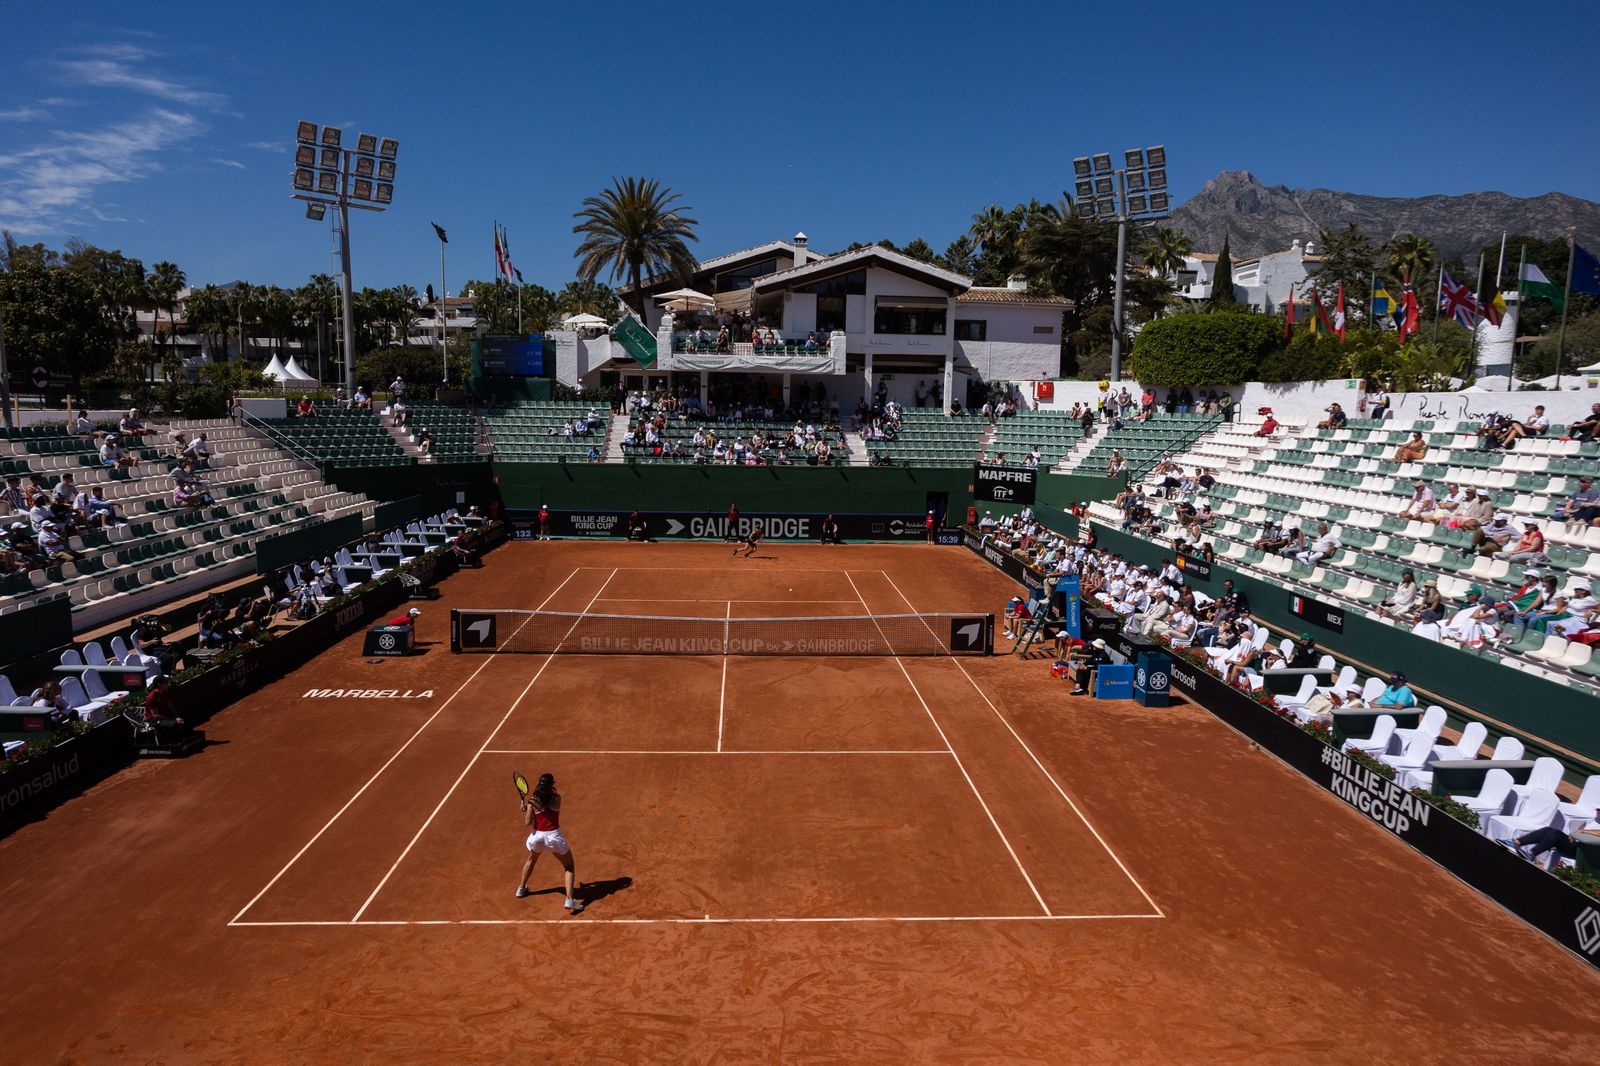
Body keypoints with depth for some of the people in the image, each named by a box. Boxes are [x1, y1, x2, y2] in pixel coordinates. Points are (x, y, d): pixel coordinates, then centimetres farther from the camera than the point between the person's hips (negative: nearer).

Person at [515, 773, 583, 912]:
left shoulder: (531, 800, -7)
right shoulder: (556, 798, -8)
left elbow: (527, 823, -8)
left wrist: (524, 809, 7)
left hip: (537, 835, 3)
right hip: (554, 835, -3)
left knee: (531, 860, 36)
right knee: (569, 867, 10)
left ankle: (521, 889, 50)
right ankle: (570, 900, -6)